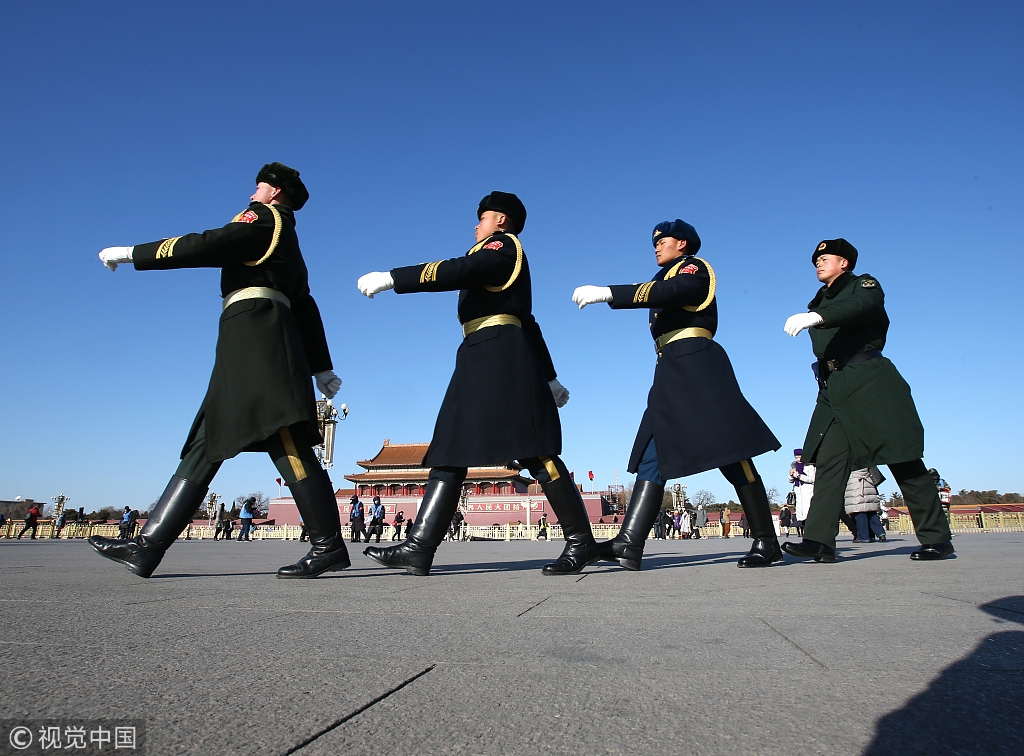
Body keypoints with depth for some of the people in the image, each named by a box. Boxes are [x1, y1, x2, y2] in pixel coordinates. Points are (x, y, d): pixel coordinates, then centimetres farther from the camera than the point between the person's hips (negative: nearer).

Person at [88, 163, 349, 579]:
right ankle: (148, 545, 7)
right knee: (205, 443, 5)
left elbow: (205, 245, -9)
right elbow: (306, 309, 26)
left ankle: (328, 545, -17)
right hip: (245, 350, 10)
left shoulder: (264, 218, 5)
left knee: (284, 438, -16)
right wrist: (320, 367, 22)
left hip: (254, 329, -10)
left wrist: (131, 253, -1)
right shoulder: (287, 245, 31)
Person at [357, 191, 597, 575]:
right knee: (450, 451, 1)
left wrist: (390, 278, -19)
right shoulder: (498, 264, 31)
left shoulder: (504, 245, 2)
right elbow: (528, 323, 29)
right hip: (481, 363, 10)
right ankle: (419, 547, 0)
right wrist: (549, 378, 29)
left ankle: (581, 541, -5)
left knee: (533, 451, -11)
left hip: (501, 357, -10)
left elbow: (456, 271, -18)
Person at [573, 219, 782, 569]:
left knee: (729, 452, -8)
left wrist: (607, 293, -24)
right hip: (671, 371, 9)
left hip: (696, 364, -9)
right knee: (653, 453, -2)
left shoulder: (693, 268, 2)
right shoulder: (667, 276, 30)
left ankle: (766, 542, 0)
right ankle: (629, 542, -7)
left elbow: (665, 292, -18)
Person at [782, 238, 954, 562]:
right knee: (829, 460, -6)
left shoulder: (864, 285, 5)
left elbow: (862, 307, -20)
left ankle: (937, 538, 7)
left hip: (869, 380, -5)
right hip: (833, 390, 6)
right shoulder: (819, 303, 25)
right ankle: (819, 540, -12)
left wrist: (816, 316, -35)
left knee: (902, 458, -4)